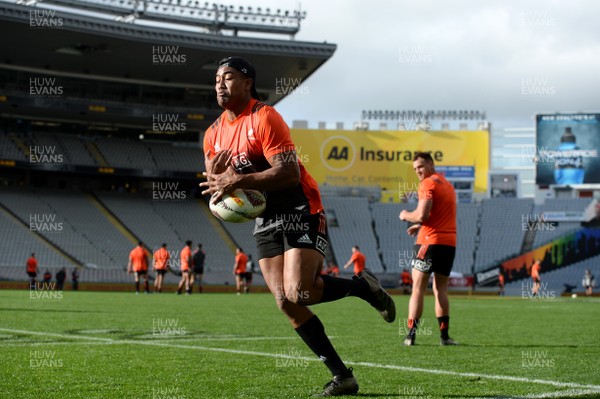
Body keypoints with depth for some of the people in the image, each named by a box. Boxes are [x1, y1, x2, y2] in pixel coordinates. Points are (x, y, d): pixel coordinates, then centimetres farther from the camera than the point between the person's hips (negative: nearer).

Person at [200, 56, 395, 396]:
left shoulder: (264, 118, -13)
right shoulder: (214, 135, 9)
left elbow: (290, 173, -24)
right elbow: (215, 190, 12)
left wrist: (238, 181, -27)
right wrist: (214, 176, -10)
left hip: (302, 214, -7)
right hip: (265, 223, 7)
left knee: (297, 292, -22)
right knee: (286, 304, -3)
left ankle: (364, 287, 6)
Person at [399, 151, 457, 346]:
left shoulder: (428, 184, -7)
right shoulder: (447, 184, 21)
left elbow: (422, 215, -16)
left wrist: (406, 215, 2)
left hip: (431, 241, -7)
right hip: (449, 242, 7)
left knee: (418, 288, -4)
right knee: (441, 290, 11)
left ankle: (411, 335, -9)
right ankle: (444, 335, 6)